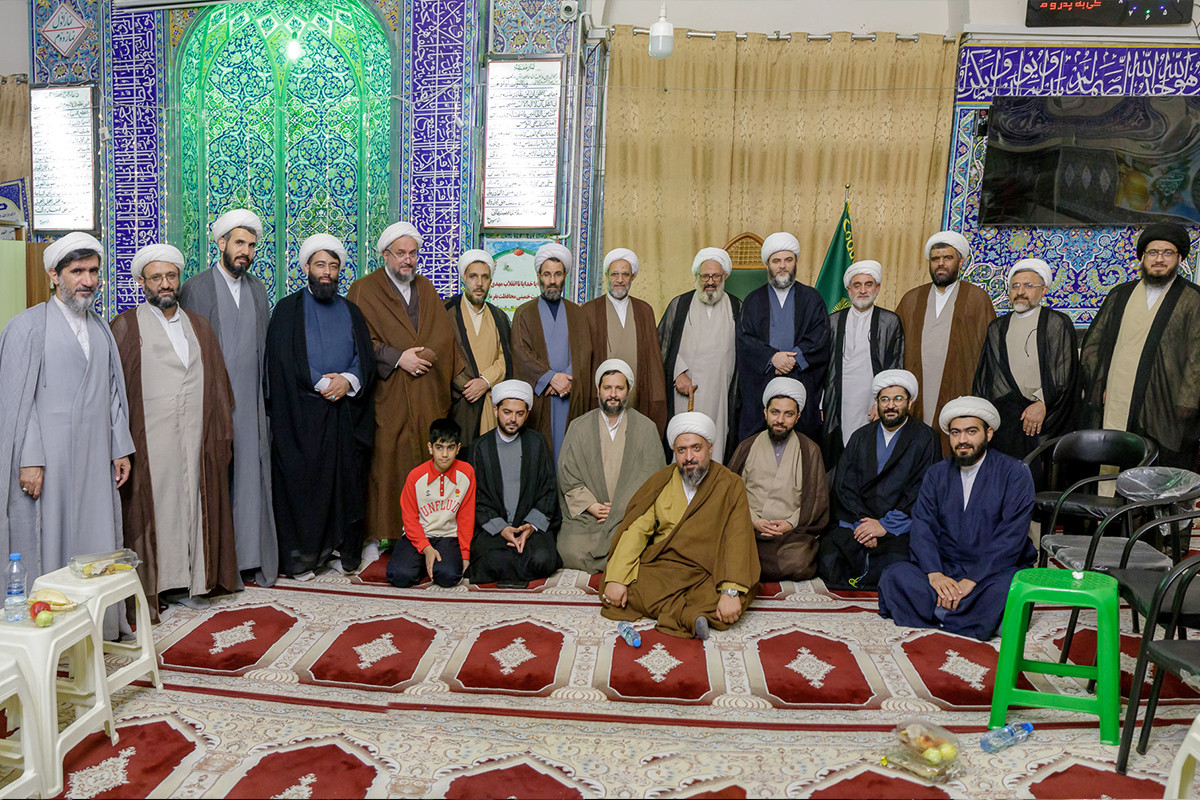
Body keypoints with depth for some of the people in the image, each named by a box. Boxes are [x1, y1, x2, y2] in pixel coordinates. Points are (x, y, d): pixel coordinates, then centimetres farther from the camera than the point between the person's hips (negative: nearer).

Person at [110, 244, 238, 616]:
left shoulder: (199, 326, 14)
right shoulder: (127, 327, 1)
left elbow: (217, 382, 14)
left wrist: (222, 434, 8)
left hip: (195, 437, 4)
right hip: (149, 439, -4)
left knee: (191, 503, 7)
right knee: (152, 506, 1)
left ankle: (189, 580, 18)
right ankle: (147, 588, 11)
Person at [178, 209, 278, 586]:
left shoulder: (258, 287, 14)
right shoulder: (195, 287, -1)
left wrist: (266, 398, 11)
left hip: (251, 402, 4)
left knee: (252, 478, 5)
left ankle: (253, 558, 15)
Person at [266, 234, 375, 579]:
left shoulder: (351, 312, 16)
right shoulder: (289, 309, 5)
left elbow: (366, 360, 9)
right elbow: (283, 363, -5)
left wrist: (348, 381, -10)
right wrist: (323, 384, -11)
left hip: (345, 414, 3)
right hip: (302, 415, -3)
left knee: (346, 483, 3)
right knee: (302, 483, -2)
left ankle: (340, 551, 14)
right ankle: (300, 559, 8)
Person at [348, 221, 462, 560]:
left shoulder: (426, 289, 18)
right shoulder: (364, 290, 4)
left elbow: (444, 337, 13)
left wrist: (419, 356, -3)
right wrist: (397, 357, -14)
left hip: (426, 399, 4)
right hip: (385, 396, -4)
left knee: (423, 461, 1)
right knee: (382, 464, -5)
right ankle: (374, 536, 2)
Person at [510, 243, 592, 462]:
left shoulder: (577, 314, 15)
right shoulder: (524, 313, 9)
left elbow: (584, 352, 5)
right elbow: (521, 353, -3)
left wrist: (567, 379, -12)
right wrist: (550, 377, -14)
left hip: (571, 397, 2)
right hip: (537, 396, -1)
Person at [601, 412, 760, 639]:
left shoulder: (730, 486, -1)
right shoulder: (660, 482, 7)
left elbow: (737, 541, -11)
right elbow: (635, 529, -1)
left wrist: (731, 592, -25)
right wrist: (617, 578, -15)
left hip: (708, 574, -2)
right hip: (660, 567, 3)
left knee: (739, 597, -32)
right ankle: (690, 615, -24)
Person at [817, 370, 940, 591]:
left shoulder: (926, 438, 5)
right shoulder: (860, 437, 16)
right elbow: (843, 485, 6)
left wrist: (885, 525, -12)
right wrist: (863, 522, -10)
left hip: (899, 529, -3)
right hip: (855, 522, 3)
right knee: (828, 562, -21)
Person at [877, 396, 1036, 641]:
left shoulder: (1015, 473, -1)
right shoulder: (937, 473, 11)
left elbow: (1011, 536, -12)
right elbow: (922, 526, -1)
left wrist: (971, 581, -22)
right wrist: (935, 574, -20)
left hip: (995, 570, -3)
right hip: (945, 568, 3)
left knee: (1007, 589, -37)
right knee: (895, 575, -23)